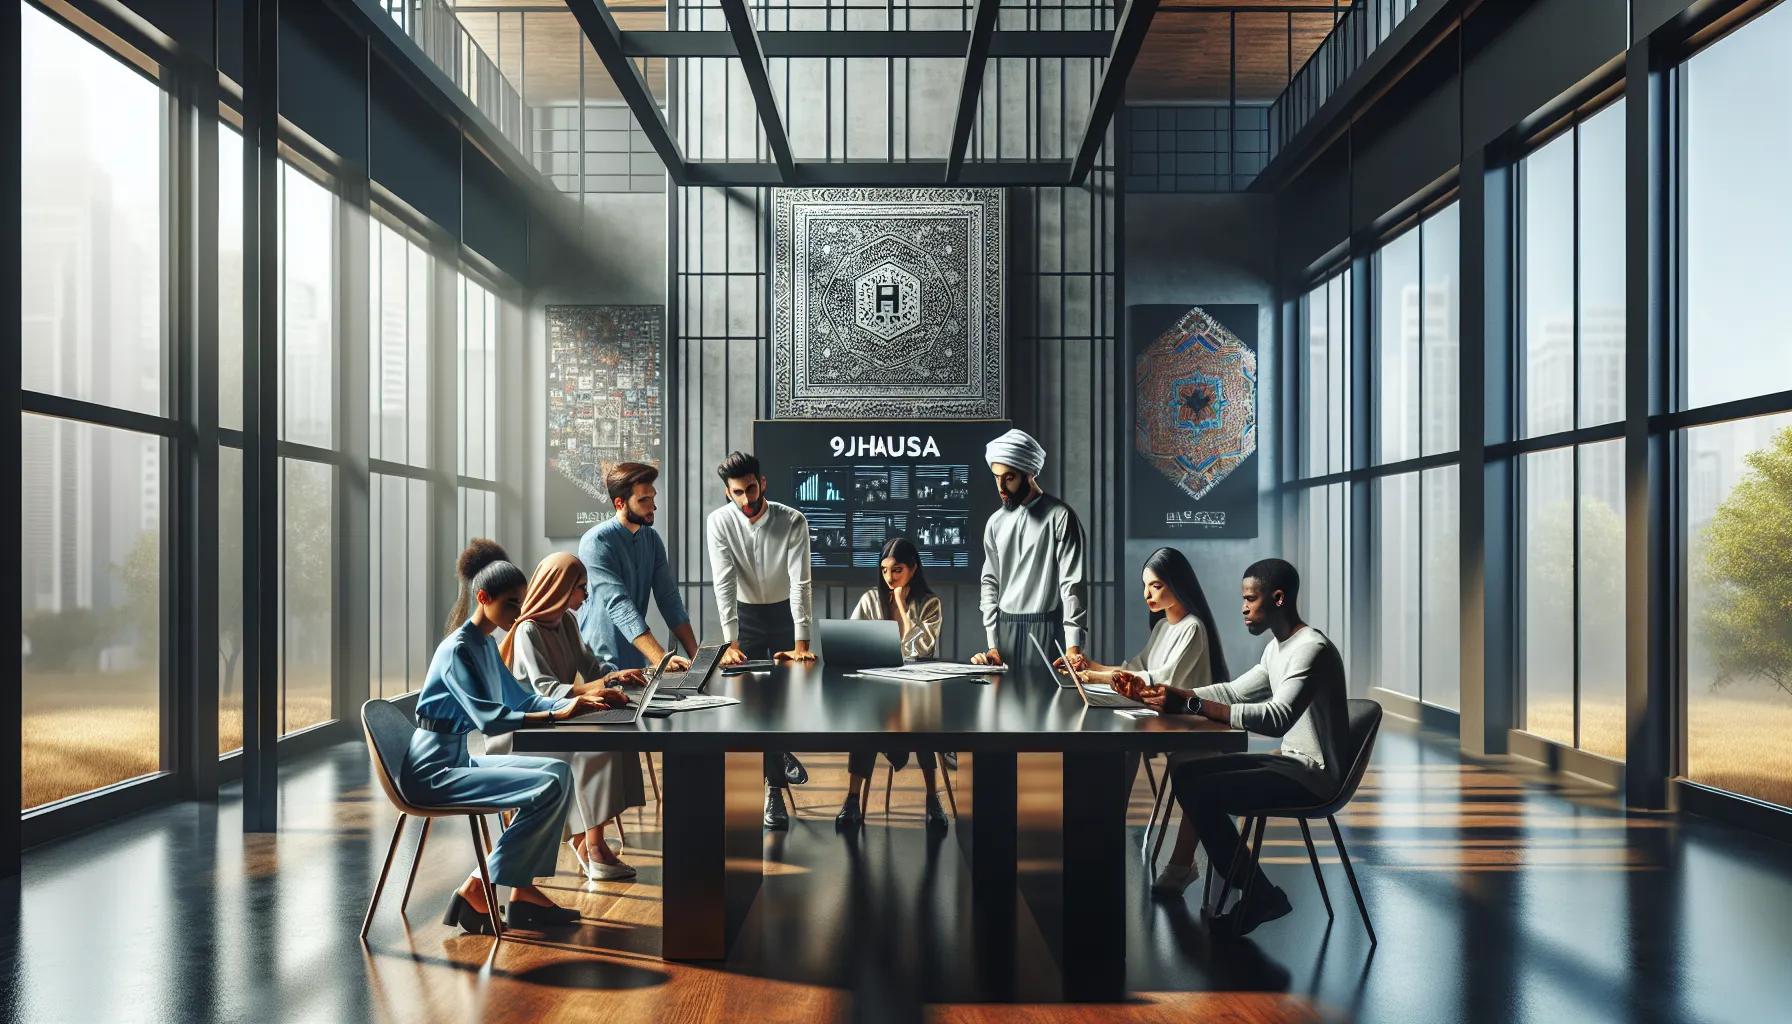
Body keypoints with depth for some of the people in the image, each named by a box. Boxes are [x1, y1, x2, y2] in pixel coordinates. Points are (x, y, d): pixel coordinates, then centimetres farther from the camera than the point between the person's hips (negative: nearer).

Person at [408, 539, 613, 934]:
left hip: (459, 759, 10)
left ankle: (524, 889, 4)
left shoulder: (486, 645, 12)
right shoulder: (457, 650, -17)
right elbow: (490, 720, -27)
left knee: (558, 772, 3)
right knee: (547, 789, -20)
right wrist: (558, 715, -31)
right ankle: (476, 890, -10)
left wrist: (572, 702, 1)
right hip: (433, 771, -10)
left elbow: (521, 700, 18)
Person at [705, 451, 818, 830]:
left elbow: (800, 583, -25)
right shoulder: (720, 521, -18)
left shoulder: (793, 521, -23)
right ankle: (775, 786, 8)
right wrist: (731, 642, -28)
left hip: (786, 612, 0)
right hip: (746, 614, 1)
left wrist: (801, 644, -30)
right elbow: (724, 583, -21)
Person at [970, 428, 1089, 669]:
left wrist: (1073, 646, -19)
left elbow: (1072, 583, -11)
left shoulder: (1059, 517, -6)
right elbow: (990, 582, 12)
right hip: (1005, 628, 5)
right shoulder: (996, 522, 10)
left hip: (1045, 629, -5)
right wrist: (992, 644, 4)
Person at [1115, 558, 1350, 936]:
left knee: (1202, 791, -19)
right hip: (1291, 762, 10)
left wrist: (1190, 705, -38)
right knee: (1187, 773, 4)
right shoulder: (1277, 648, 11)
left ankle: (1260, 895, -3)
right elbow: (1233, 692, 13)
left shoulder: (1312, 649, -21)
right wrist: (1156, 692, 0)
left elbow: (1277, 717, -33)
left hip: (1313, 776, -10)